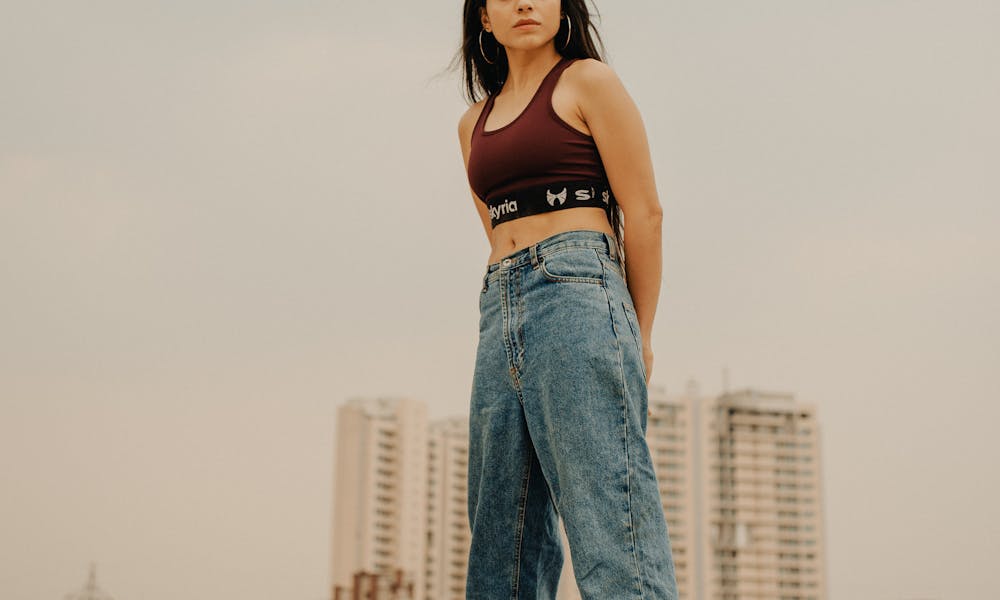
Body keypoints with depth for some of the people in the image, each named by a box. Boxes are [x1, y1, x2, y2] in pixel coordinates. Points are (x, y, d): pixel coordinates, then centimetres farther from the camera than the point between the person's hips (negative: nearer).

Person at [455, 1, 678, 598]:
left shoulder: (588, 81, 5)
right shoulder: (474, 123, 22)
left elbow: (644, 212, 0)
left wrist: (639, 336, -1)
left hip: (577, 292, -6)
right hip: (501, 314, 7)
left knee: (607, 522, -15)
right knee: (501, 532, 2)